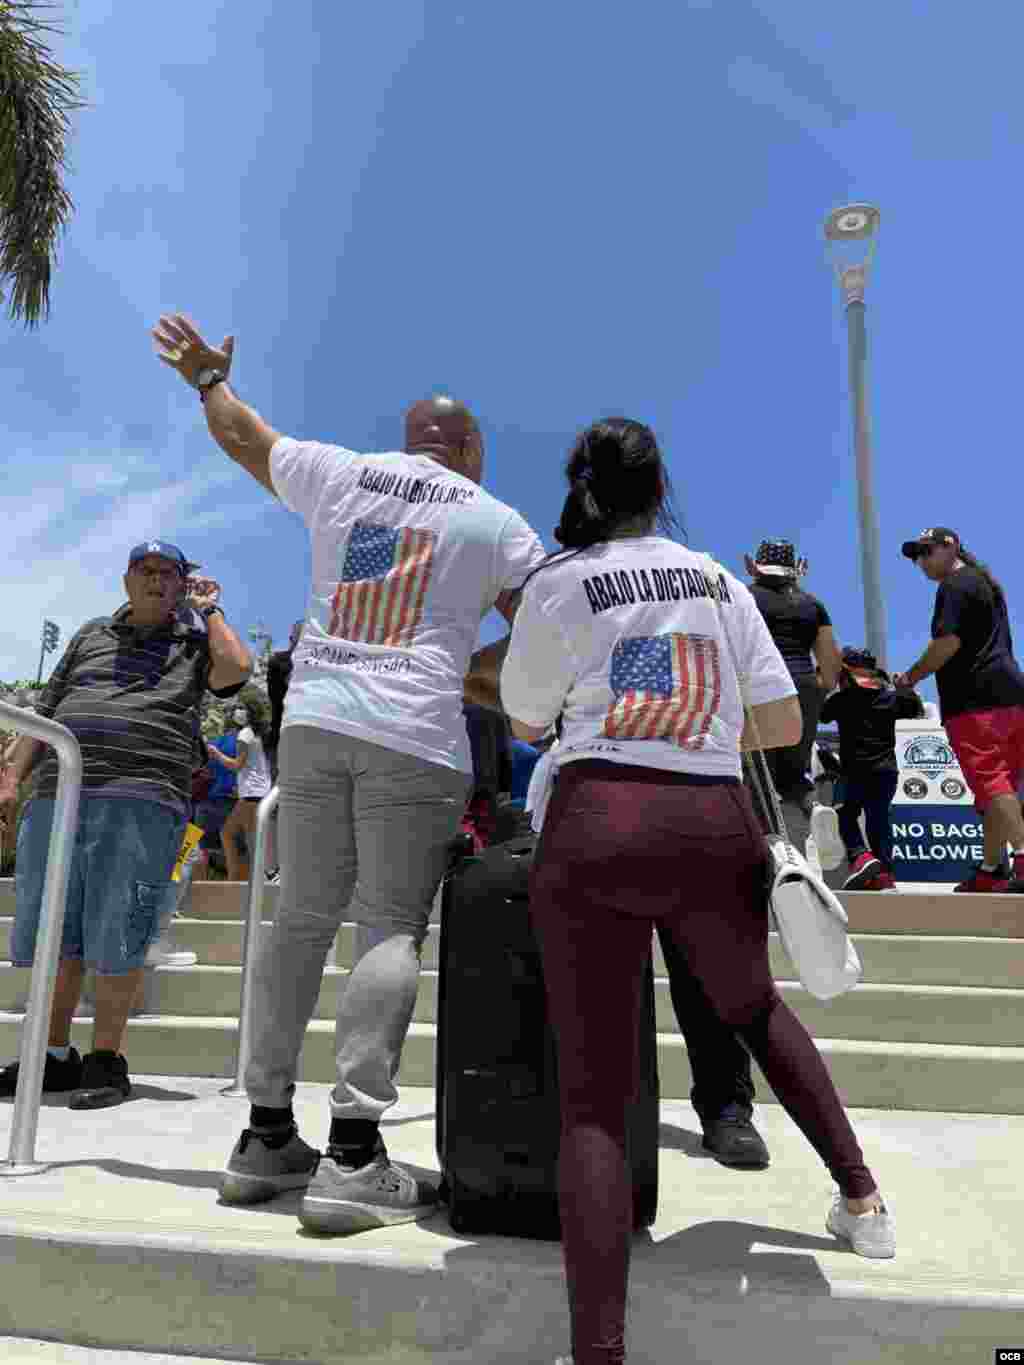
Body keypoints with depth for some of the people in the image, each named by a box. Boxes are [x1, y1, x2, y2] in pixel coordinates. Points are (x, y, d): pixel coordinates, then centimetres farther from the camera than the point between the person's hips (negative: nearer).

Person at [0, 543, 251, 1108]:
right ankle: (54, 1057, 22)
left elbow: (237, 668, -9)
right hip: (56, 798, 4)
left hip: (143, 802, -4)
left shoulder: (193, 641, 14)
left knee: (115, 941, -4)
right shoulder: (92, 634, 24)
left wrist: (209, 608, 6)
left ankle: (105, 1060, 10)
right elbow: (45, 712, 23)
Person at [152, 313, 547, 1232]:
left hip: (313, 717, 4)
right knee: (392, 928, -2)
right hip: (414, 732, -4)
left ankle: (267, 1135, 17)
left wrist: (207, 376, 51)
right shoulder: (494, 518, 8)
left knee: (303, 916, 10)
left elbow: (244, 437, 32)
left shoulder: (338, 474, 15)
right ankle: (353, 1155, -5)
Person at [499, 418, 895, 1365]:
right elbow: (785, 724, 12)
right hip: (717, 827, 4)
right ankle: (861, 1198, 40)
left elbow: (524, 724, 13)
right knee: (754, 1009, 32)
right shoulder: (720, 581, 13)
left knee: (594, 1095, 1)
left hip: (600, 824, -3)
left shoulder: (558, 583, 4)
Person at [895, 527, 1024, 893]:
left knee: (990, 784, -15)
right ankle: (991, 869, 15)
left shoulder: (955, 585, -3)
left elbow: (948, 642, -15)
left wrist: (910, 677, -4)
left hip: (975, 699, -10)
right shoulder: (984, 582, 27)